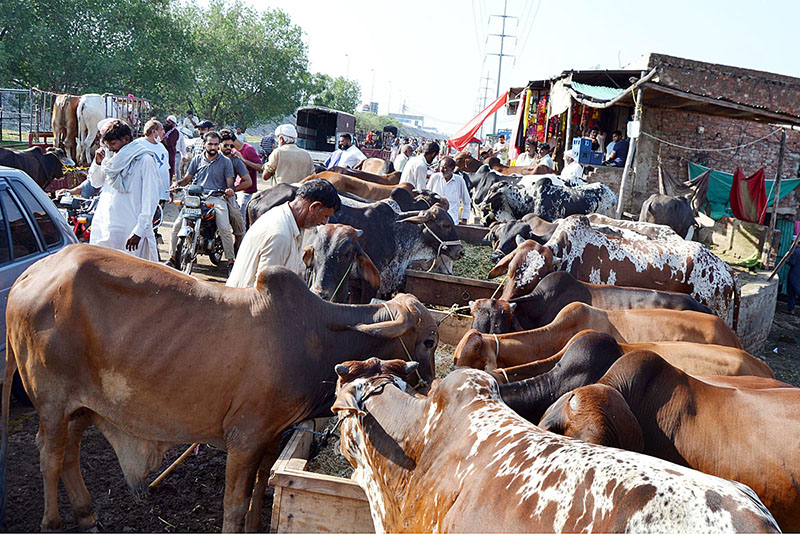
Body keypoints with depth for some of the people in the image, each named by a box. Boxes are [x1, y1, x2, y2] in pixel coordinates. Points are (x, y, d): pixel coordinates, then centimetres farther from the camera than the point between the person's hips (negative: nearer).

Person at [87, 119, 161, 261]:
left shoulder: (144, 160, -9)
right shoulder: (110, 156, 12)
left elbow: (151, 199, -13)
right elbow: (96, 183, 24)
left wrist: (139, 231, -18)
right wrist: (98, 163, 3)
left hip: (129, 230, -6)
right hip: (103, 225, 7)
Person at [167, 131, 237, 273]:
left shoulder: (225, 162, 9)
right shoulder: (197, 159, 16)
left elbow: (229, 183, 6)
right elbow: (187, 178, 18)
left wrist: (229, 189, -18)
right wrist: (178, 183, -3)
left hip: (216, 198, -2)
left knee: (225, 229, -22)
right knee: (177, 225, -11)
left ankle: (231, 260, -9)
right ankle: (172, 258, 0)